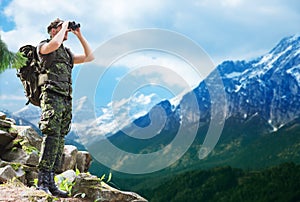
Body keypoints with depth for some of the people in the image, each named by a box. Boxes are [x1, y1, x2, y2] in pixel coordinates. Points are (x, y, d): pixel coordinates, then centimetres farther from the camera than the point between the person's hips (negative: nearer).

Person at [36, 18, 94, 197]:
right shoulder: (44, 46, 7)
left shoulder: (67, 53, 28)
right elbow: (55, 44, -17)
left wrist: (80, 36, 22)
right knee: (52, 136, -19)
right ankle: (42, 181, -21)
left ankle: (50, 182, 1)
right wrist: (64, 27, 0)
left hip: (66, 100, 8)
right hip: (52, 96, -7)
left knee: (60, 139, 1)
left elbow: (89, 57, 25)